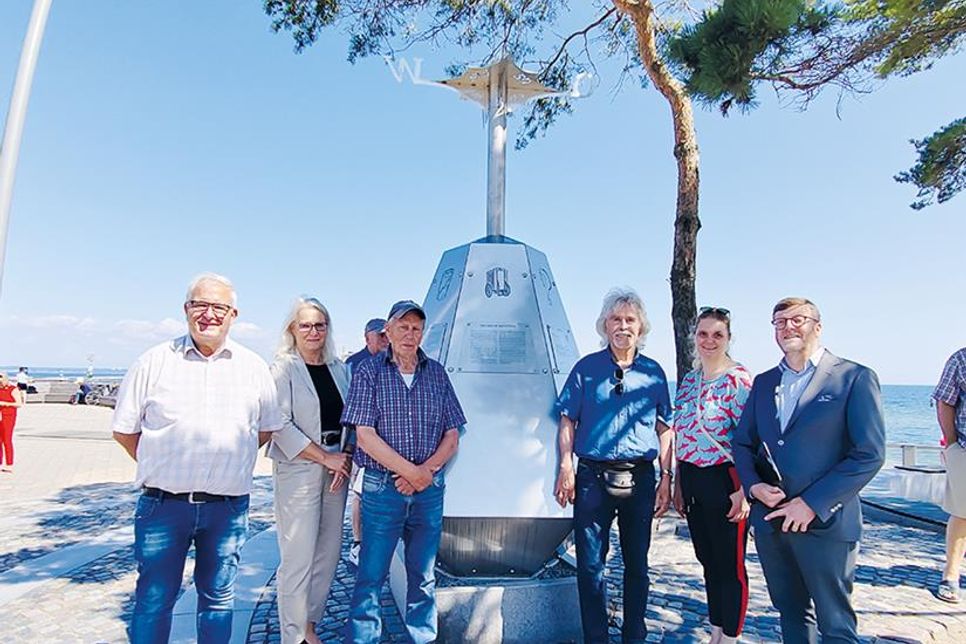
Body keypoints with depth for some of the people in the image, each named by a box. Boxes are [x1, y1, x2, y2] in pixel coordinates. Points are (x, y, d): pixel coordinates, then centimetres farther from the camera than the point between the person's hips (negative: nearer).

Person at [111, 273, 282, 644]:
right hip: (163, 503, -1)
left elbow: (267, 428, 13)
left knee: (218, 599, 15)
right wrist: (161, 468, 2)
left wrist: (231, 460, 5)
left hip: (228, 507, 1)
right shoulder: (155, 361, 0)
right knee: (153, 601, 10)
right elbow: (124, 430, 5)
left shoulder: (253, 367, 4)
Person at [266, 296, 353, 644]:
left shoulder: (339, 369, 9)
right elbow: (281, 425, -13)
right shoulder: (283, 368, -6)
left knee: (329, 552, 11)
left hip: (335, 470, 6)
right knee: (298, 557, -1)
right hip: (297, 470, -5)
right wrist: (326, 458, -13)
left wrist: (345, 459, -5)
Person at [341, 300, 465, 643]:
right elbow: (365, 435, -10)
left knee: (424, 577, 14)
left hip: (430, 489, 3)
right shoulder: (369, 372, -2)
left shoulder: (437, 374, 6)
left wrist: (428, 469, -9)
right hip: (382, 489, -3)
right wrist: (411, 471, -12)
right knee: (371, 576, 4)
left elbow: (452, 435, 7)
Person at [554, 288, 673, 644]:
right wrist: (566, 468, -7)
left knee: (637, 562, 14)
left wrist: (666, 477, 4)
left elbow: (664, 428, 9)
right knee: (590, 563, 4)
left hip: (640, 477, 2)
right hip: (593, 476, -2)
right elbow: (567, 420, 1)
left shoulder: (653, 372, 7)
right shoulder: (586, 367, 2)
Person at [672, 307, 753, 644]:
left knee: (730, 565, 7)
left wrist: (743, 492, -18)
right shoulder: (688, 380, 10)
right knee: (708, 562, 19)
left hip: (724, 482, -7)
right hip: (692, 481, 7)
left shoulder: (738, 380, -12)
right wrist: (678, 484, 15)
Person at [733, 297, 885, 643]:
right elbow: (742, 442, 14)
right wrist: (753, 485, -6)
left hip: (824, 522, -5)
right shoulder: (764, 382, 11)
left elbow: (869, 454, -12)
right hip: (769, 519, 5)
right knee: (791, 614, 18)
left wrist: (811, 503, -15)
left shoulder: (855, 378, -6)